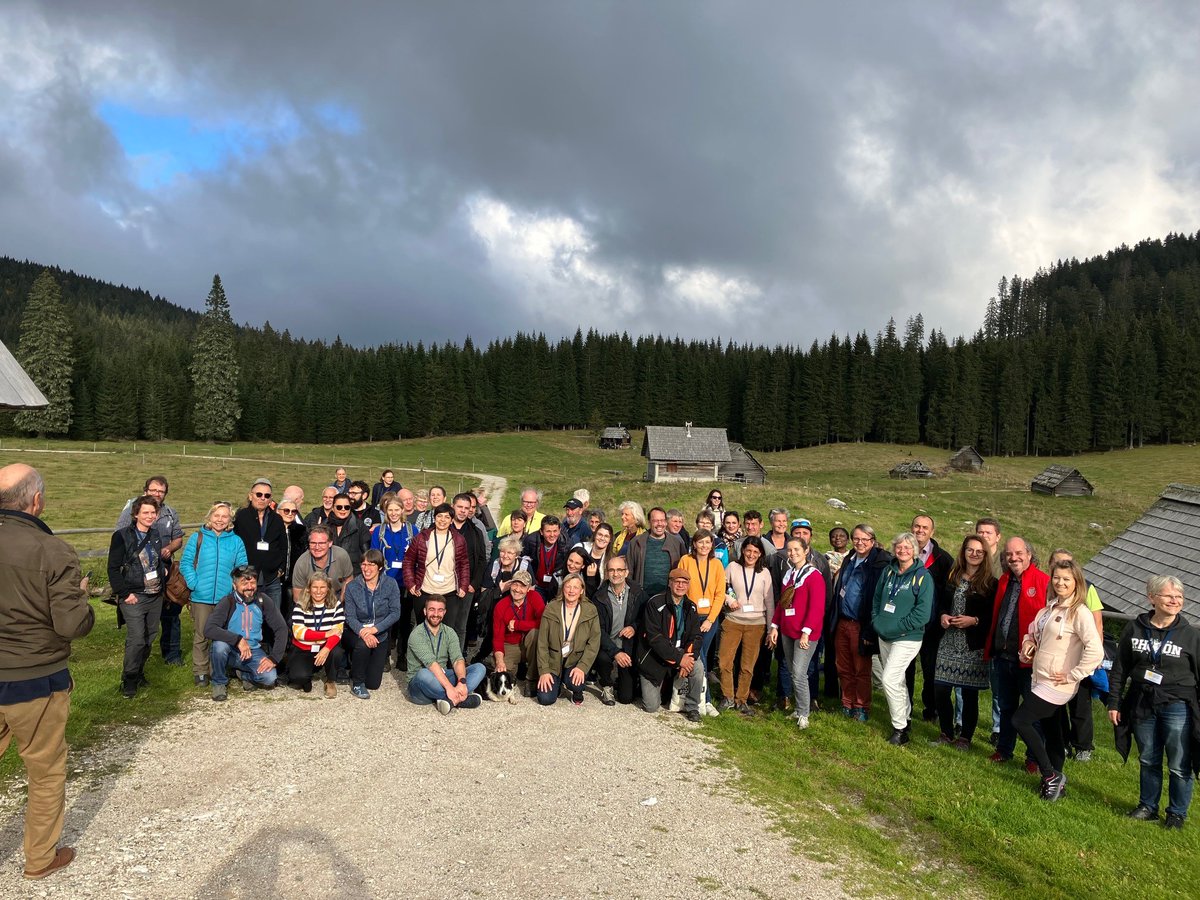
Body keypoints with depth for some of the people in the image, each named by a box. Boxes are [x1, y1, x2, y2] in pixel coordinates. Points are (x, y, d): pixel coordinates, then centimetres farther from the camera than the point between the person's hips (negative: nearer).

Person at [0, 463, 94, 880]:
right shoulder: (53, 551, -19)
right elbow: (72, 625, -19)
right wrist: (82, 596, 0)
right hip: (36, 682, -4)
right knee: (46, 773, 15)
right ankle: (41, 858, 30)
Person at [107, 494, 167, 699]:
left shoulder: (156, 535, 10)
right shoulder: (122, 536, -8)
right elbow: (113, 569, -9)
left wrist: (164, 571, 6)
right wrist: (125, 593, -12)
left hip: (155, 596, 6)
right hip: (134, 597, -6)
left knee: (150, 638, 11)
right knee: (136, 639, -11)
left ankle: (138, 673, 26)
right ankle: (129, 681, 3)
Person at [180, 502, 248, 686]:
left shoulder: (236, 541, 6)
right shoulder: (197, 538, 2)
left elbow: (242, 567, 4)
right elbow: (185, 562, 0)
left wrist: (236, 585, -9)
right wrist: (193, 583, -11)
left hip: (226, 598, 1)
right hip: (201, 597, -1)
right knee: (200, 636, 6)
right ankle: (200, 672, 17)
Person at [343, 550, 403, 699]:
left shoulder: (390, 584, -9)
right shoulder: (352, 587, -9)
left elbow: (395, 613, -13)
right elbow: (350, 617, -13)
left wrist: (375, 629, -27)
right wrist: (362, 632, -33)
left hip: (380, 634, 1)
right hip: (356, 632, -1)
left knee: (373, 683, 1)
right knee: (363, 644, -38)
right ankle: (357, 683, -13)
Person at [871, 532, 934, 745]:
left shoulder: (922, 576, -11)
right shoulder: (888, 571, 7)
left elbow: (922, 613, -17)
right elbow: (877, 598, 16)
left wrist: (896, 627, -18)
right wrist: (876, 621, 2)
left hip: (907, 638, -6)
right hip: (884, 636, 6)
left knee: (889, 679, -14)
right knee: (897, 681, 16)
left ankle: (899, 729, -1)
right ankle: (905, 717, 33)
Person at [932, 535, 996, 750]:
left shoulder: (990, 583, -4)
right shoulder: (952, 577, 10)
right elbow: (940, 602, 18)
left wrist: (974, 620, -17)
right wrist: (942, 616, -1)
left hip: (973, 647, -4)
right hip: (948, 643, 4)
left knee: (970, 693, 4)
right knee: (940, 689, 2)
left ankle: (965, 737, 20)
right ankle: (946, 733, 21)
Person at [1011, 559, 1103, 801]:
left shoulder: (1080, 613, -15)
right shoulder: (1050, 608, 10)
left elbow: (1096, 651, -24)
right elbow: (1033, 631, 27)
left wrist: (1072, 675, -18)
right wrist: (1028, 642, 5)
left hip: (1056, 685, -8)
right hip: (1040, 681, 8)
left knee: (1020, 720, -9)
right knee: (1051, 733, 14)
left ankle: (1051, 776, 3)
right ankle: (1055, 781, 24)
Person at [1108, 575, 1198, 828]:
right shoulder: (1135, 629, 0)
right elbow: (1119, 669, 6)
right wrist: (1114, 703, 4)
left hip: (1177, 707, -2)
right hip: (1142, 706, 2)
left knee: (1179, 766, 5)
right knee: (1147, 761, 14)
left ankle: (1177, 813, 23)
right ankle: (1147, 807, 29)